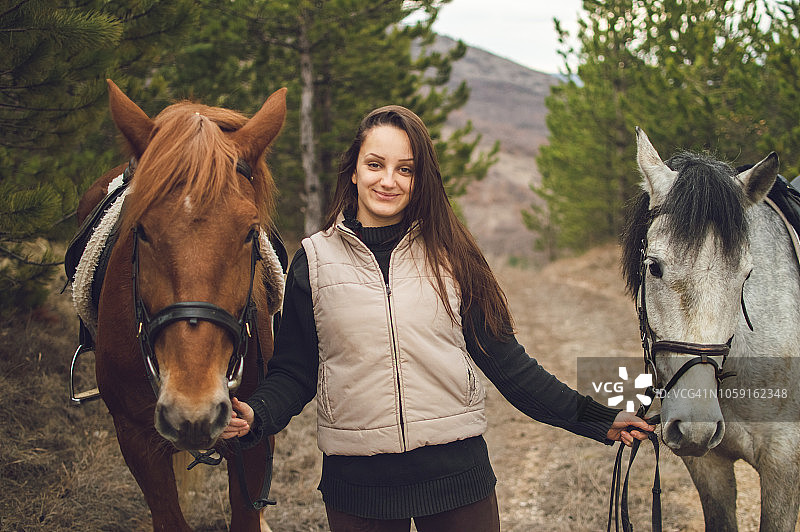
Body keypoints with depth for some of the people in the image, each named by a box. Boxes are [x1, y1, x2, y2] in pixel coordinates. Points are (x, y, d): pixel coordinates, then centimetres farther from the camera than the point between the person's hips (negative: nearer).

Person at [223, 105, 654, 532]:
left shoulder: (450, 255, 2)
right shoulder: (315, 259, 1)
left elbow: (504, 360, 3)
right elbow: (294, 370, 2)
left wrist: (598, 419, -1)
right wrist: (256, 415, -18)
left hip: (454, 468, 1)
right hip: (356, 478, 0)